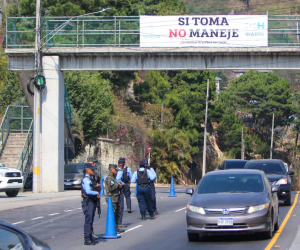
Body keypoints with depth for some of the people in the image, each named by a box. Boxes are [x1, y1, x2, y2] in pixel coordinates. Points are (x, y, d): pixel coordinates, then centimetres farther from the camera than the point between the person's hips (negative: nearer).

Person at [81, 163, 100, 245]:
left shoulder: (90, 179, 16)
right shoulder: (86, 180, -16)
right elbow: (88, 191, -28)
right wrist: (97, 193, -17)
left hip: (92, 202, 10)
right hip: (88, 202, -10)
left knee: (90, 221, 14)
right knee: (88, 221, -8)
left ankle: (90, 238, 21)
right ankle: (87, 239, -5)